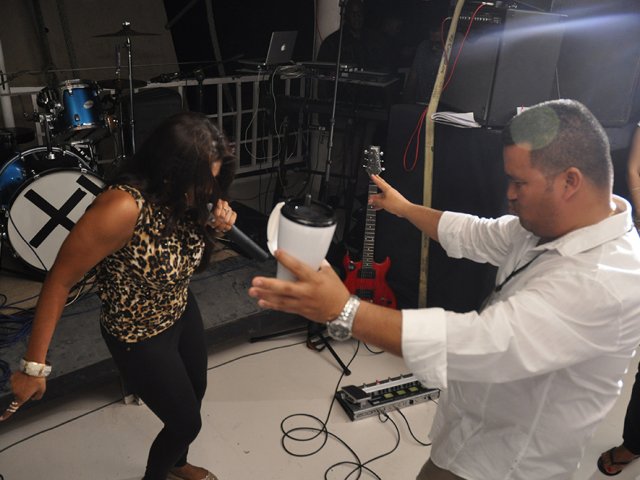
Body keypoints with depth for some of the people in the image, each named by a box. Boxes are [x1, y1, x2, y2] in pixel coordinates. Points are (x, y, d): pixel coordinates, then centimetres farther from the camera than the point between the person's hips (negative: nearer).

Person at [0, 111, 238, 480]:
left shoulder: (181, 196, -14)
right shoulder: (123, 207, -36)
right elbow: (60, 280, -27)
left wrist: (215, 225, -16)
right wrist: (35, 366, -23)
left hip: (183, 312, 7)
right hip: (140, 337, -7)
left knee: (195, 394, 27)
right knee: (187, 422, 10)